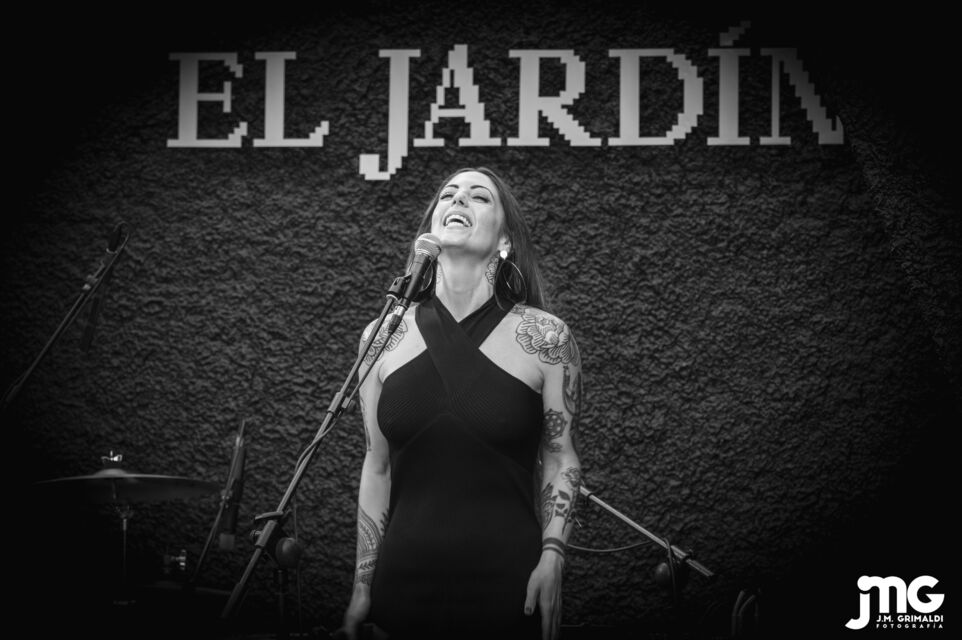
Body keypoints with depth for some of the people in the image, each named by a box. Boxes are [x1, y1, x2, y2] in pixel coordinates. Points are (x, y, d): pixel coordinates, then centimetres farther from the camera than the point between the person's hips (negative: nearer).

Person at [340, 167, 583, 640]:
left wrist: (552, 556, -10)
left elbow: (560, 459, 3)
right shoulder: (383, 337, 4)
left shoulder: (544, 337, -3)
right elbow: (376, 468, 9)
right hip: (405, 580, 2)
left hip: (508, 587, -2)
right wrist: (363, 586, 8)